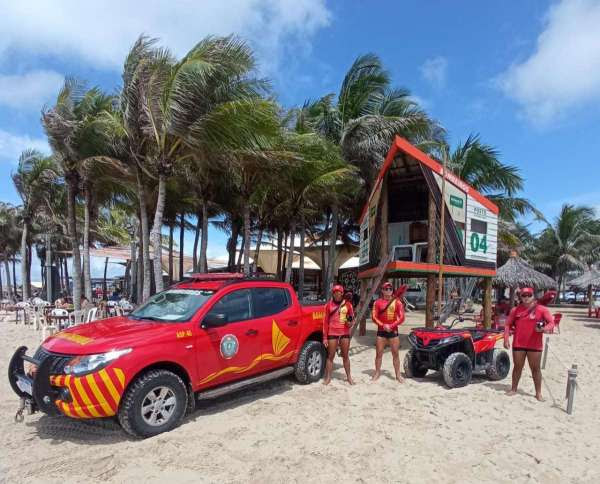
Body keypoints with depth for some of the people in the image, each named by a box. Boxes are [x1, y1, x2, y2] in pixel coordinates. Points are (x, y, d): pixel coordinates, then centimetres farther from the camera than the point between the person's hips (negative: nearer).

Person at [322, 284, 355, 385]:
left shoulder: (347, 304, 3)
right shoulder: (329, 305, -1)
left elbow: (352, 316, 16)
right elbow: (325, 321, 1)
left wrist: (350, 322, -9)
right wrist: (325, 337, -1)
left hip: (345, 333, 2)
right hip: (332, 333, -1)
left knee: (345, 355, 12)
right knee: (330, 356, 3)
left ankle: (349, 377, 23)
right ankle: (328, 377, 10)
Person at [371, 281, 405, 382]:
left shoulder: (397, 302, 2)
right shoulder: (378, 302, 2)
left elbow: (401, 318, -3)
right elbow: (374, 317, -3)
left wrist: (391, 326, -13)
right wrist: (383, 325, -16)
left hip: (393, 331, 0)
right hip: (381, 331, 0)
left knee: (395, 353, 4)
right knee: (379, 353, 4)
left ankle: (398, 374, 13)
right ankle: (377, 372, 17)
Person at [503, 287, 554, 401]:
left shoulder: (542, 309, -2)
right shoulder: (515, 310, 5)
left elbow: (551, 323, -7)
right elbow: (508, 325, 9)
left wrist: (543, 329, -28)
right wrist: (506, 339, 0)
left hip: (535, 345, -2)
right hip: (518, 344, 2)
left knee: (536, 368, 7)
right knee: (517, 367, 12)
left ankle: (538, 393, 16)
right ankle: (513, 389, 23)